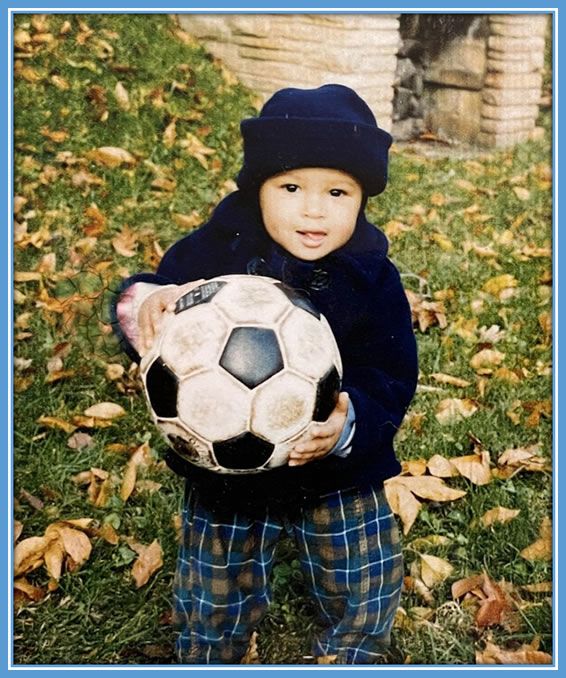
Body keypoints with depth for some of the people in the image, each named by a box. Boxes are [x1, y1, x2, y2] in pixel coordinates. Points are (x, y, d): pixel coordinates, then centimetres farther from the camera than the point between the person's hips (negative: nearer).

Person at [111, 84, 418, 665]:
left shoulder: (373, 280, -12)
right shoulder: (213, 251, -13)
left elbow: (392, 378, -13)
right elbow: (149, 302, -9)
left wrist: (350, 425, -33)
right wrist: (143, 308, -34)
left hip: (338, 476, 1)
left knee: (367, 593, 14)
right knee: (210, 599, 15)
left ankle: (348, 660, 47)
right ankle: (208, 665, 48)